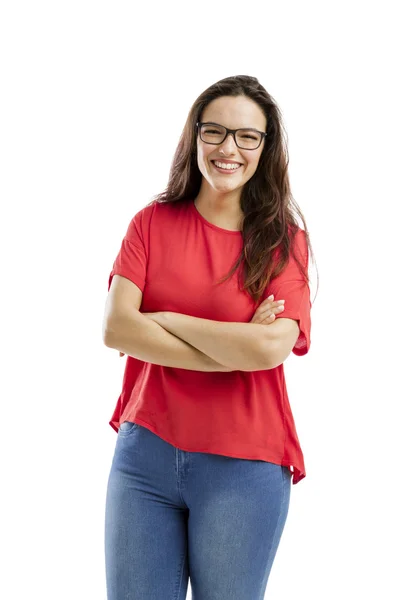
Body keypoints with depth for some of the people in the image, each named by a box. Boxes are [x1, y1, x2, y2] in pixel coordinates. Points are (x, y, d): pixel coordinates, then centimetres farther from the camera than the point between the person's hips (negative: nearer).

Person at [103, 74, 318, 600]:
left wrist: (164, 320, -10)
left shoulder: (283, 241, -1)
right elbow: (115, 329, -11)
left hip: (244, 467, -2)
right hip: (145, 451, 2)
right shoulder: (153, 222, 3)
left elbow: (271, 347, -17)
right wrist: (237, 349, -15)